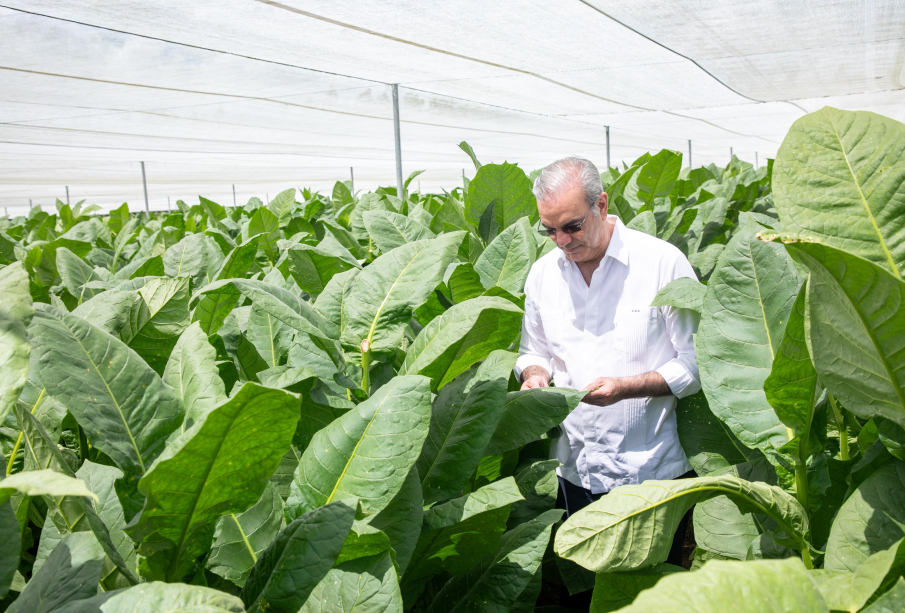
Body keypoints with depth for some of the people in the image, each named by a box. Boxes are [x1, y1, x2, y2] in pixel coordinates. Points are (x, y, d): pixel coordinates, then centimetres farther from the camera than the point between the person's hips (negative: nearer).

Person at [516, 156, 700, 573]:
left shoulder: (664, 262, -10)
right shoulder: (542, 273, 4)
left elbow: (696, 364, -8)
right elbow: (533, 353, 15)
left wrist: (626, 387, -22)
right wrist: (534, 376, -8)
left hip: (654, 470, -3)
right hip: (575, 471, 4)